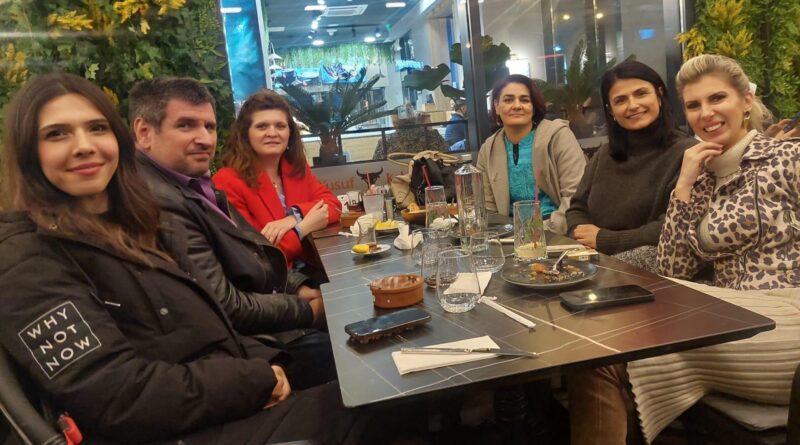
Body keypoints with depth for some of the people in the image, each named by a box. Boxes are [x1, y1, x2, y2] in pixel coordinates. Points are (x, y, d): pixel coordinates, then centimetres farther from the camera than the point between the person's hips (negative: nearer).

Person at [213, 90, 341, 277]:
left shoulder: (296, 167, 10)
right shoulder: (227, 182, -9)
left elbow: (333, 205, 2)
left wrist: (295, 217, -15)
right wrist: (303, 227, -14)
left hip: (312, 269, 6)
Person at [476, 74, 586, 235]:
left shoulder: (558, 135, -4)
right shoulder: (488, 151, 6)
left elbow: (576, 196, -10)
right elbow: (487, 208, 10)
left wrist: (547, 231, -21)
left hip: (558, 235, -3)